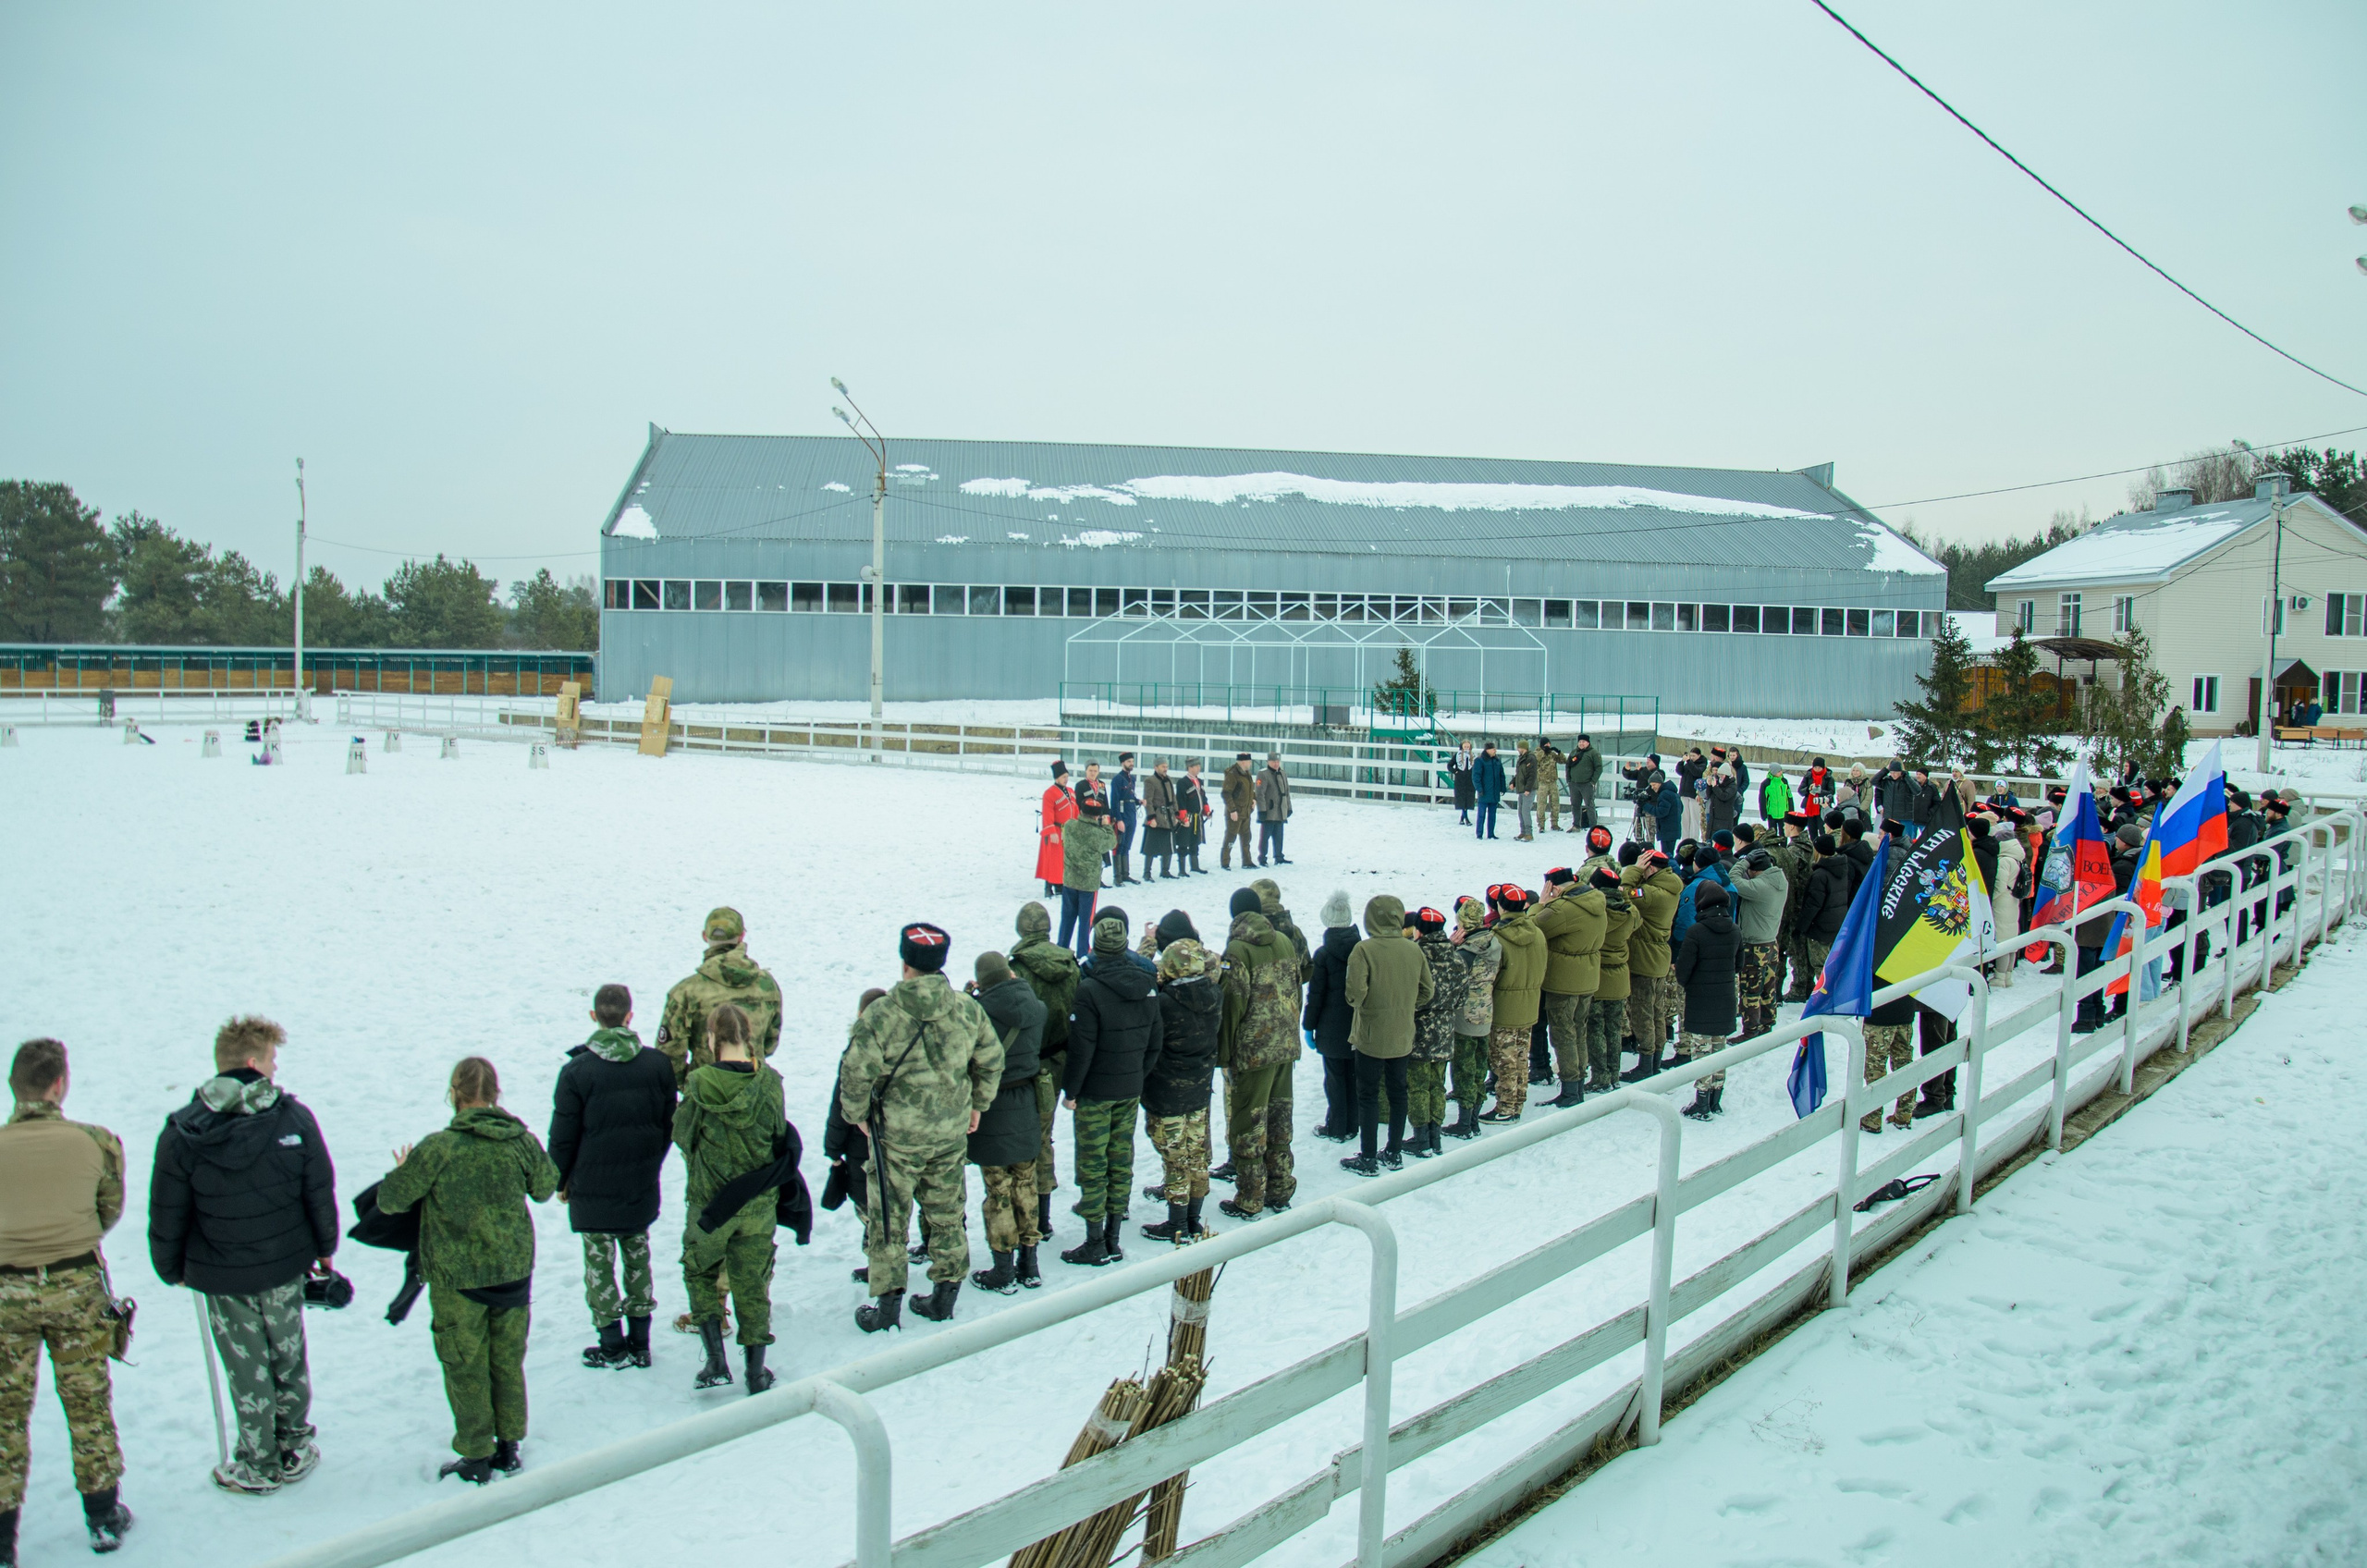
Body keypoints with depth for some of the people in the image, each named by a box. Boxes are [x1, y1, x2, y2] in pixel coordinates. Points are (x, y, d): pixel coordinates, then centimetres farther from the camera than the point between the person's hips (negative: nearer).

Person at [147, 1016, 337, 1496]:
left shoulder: (181, 1133, -12)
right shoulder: (294, 1118, -11)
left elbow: (167, 1215, -6)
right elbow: (321, 1193, -4)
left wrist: (171, 1269, 11)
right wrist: (325, 1248, 11)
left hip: (220, 1275, -1)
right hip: (285, 1266, 1)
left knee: (247, 1369, 10)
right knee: (288, 1357, 17)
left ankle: (259, 1466, 22)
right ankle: (295, 1450, 29)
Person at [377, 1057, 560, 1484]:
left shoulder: (437, 1148, -19)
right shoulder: (521, 1141, -9)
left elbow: (390, 1200, -8)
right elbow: (545, 1188, 8)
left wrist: (401, 1171, 13)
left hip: (458, 1277, -3)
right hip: (514, 1271, 3)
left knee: (466, 1368, 11)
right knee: (508, 1361, 18)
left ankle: (476, 1457, 19)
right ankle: (508, 1447, 28)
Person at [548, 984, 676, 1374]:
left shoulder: (577, 1071, -15)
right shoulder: (657, 1065, -5)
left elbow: (563, 1137, -9)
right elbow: (669, 1126, 4)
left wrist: (561, 1181, 6)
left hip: (592, 1189, -3)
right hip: (641, 1188, 3)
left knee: (599, 1261, 8)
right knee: (638, 1256, 15)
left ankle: (612, 1346, 14)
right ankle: (639, 1343, 20)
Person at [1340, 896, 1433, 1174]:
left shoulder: (1364, 950, -17)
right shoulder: (1414, 950, -2)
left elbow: (1356, 991, -22)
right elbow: (1427, 991, 3)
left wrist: (1357, 1004, -1)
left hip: (1371, 1036, -5)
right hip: (1403, 1036, 5)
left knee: (1368, 1096, 6)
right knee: (1398, 1092, 16)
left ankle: (1368, 1159, 10)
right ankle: (1394, 1154, 25)